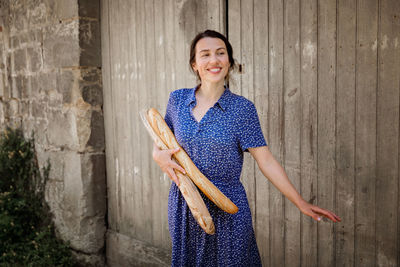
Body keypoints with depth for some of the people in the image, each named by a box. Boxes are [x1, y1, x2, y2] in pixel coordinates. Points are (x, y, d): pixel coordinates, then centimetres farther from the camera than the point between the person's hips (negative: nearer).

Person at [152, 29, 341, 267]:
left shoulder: (242, 108, -9)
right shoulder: (177, 100, 0)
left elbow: (266, 160, -9)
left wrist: (301, 203, -12)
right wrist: (160, 156, -10)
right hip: (183, 205, 3)